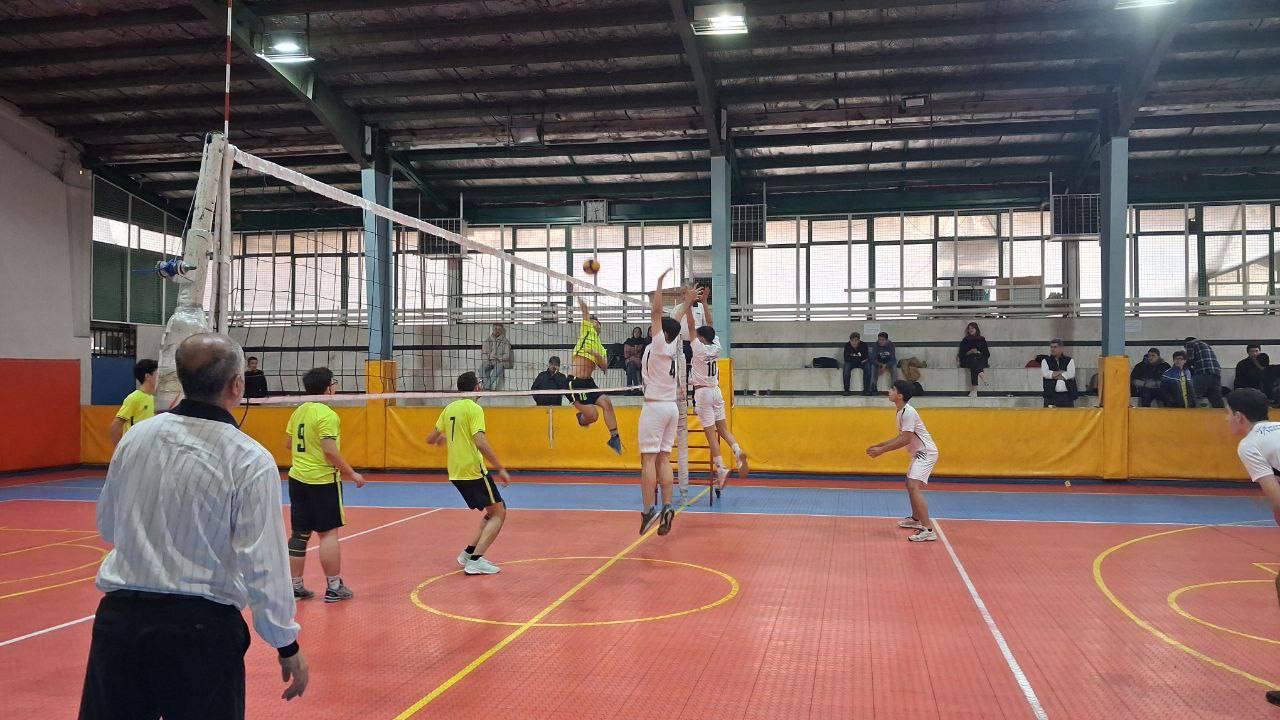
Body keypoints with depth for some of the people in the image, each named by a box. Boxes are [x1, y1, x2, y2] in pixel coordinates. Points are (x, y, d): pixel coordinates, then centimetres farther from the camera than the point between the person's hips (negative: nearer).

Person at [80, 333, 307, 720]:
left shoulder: (136, 436, 0)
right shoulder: (251, 461, -13)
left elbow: (107, 527, 14)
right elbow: (262, 566, -14)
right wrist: (288, 646, -5)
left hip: (119, 616, 4)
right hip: (201, 628, -4)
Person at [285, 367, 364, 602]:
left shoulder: (298, 411, 9)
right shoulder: (327, 415, -15)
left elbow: (290, 444, 18)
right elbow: (330, 451, -21)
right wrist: (351, 474, -12)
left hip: (297, 478, 7)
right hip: (323, 481, -7)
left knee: (299, 534, 10)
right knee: (328, 533, 0)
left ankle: (295, 586, 16)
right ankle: (334, 587, 4)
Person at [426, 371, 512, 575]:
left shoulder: (449, 408, 11)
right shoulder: (474, 409, -11)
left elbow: (430, 439, 18)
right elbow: (481, 443, -23)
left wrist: (441, 438, 41)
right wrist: (501, 469, -19)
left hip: (455, 473, 8)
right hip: (474, 470, -8)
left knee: (492, 512, 20)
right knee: (498, 513, -1)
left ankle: (468, 552, 16)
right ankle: (475, 561, -12)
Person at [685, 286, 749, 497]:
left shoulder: (699, 348, -10)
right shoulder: (716, 347, 4)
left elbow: (691, 325, -11)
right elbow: (710, 324, 12)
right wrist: (704, 302, 14)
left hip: (703, 393, -6)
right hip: (716, 391, 6)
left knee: (711, 433, -7)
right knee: (723, 429, 11)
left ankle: (721, 469, -14)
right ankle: (738, 452, -15)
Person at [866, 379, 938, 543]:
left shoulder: (908, 412, -20)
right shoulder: (901, 412, 11)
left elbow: (905, 440, -23)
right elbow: (901, 437, 18)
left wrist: (882, 450, -20)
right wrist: (879, 445, 15)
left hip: (926, 453, -11)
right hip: (919, 453, 11)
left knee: (914, 487, -22)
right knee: (910, 484, 25)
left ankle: (928, 530, -26)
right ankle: (916, 519, 43)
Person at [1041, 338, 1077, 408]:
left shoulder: (1069, 360, 9)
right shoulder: (1045, 361, 9)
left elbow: (1071, 374, -8)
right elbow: (1045, 373, -10)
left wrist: (1054, 374, -6)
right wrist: (1061, 372, -7)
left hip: (1067, 395, 1)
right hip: (1051, 395, -1)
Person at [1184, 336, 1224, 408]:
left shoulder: (1189, 343, 11)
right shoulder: (1205, 344, 35)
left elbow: (1190, 359, -3)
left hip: (1203, 373, -7)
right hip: (1216, 374, 7)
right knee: (1216, 400, 9)